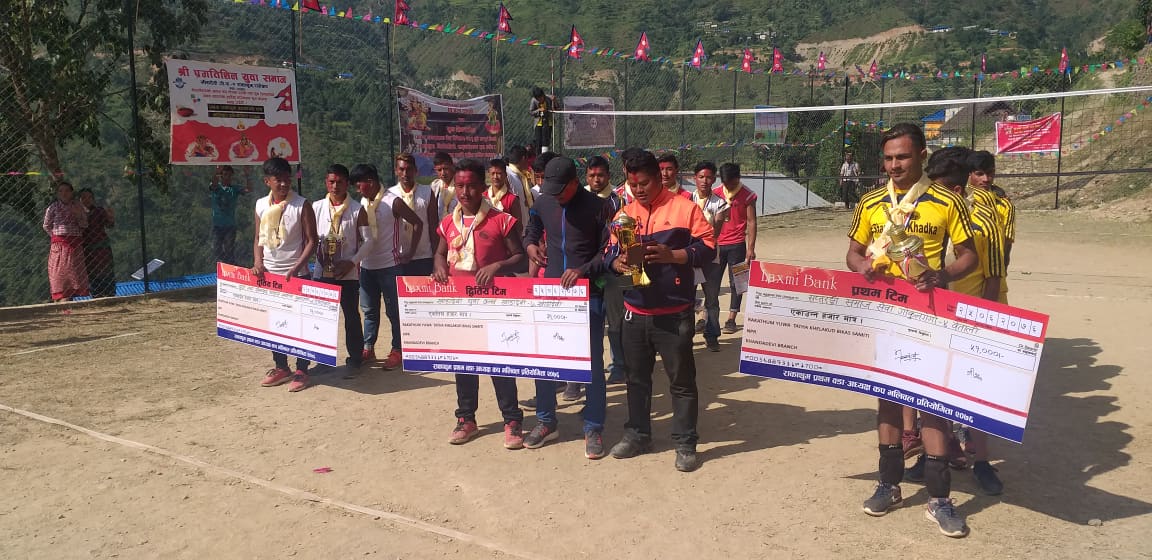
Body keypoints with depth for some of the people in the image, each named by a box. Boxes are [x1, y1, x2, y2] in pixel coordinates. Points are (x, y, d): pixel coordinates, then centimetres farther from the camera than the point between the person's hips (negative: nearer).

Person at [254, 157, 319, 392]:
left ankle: (301, 371, 9)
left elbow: (311, 241, -7)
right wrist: (258, 262, -4)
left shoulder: (302, 205, -6)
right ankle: (281, 368, 23)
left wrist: (297, 267, -18)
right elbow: (258, 238, 13)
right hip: (269, 274, 5)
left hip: (295, 274, -4)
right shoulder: (261, 205, 6)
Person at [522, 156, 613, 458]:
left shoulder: (597, 206, -8)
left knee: (592, 361, 2)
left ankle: (593, 428, 14)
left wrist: (583, 270, -21)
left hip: (588, 292, -4)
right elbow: (532, 231, 23)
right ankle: (546, 421, 25)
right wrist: (530, 245, 1)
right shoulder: (543, 203, 4)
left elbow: (608, 249, -7)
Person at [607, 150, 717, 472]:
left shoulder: (684, 208, -4)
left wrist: (670, 255, -21)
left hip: (674, 313, -4)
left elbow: (707, 248, -8)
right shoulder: (624, 214, 10)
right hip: (635, 311, 5)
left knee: (681, 380, 3)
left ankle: (686, 444, 14)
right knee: (637, 376, 15)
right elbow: (611, 253, 9)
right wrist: (619, 262, -14)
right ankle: (637, 434, 29)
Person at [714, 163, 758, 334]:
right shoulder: (715, 193, 5)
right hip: (717, 244, 3)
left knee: (736, 282, 2)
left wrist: (751, 248, -9)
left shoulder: (747, 195, -3)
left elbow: (751, 222, -4)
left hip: (737, 245, -2)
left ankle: (731, 320, 8)